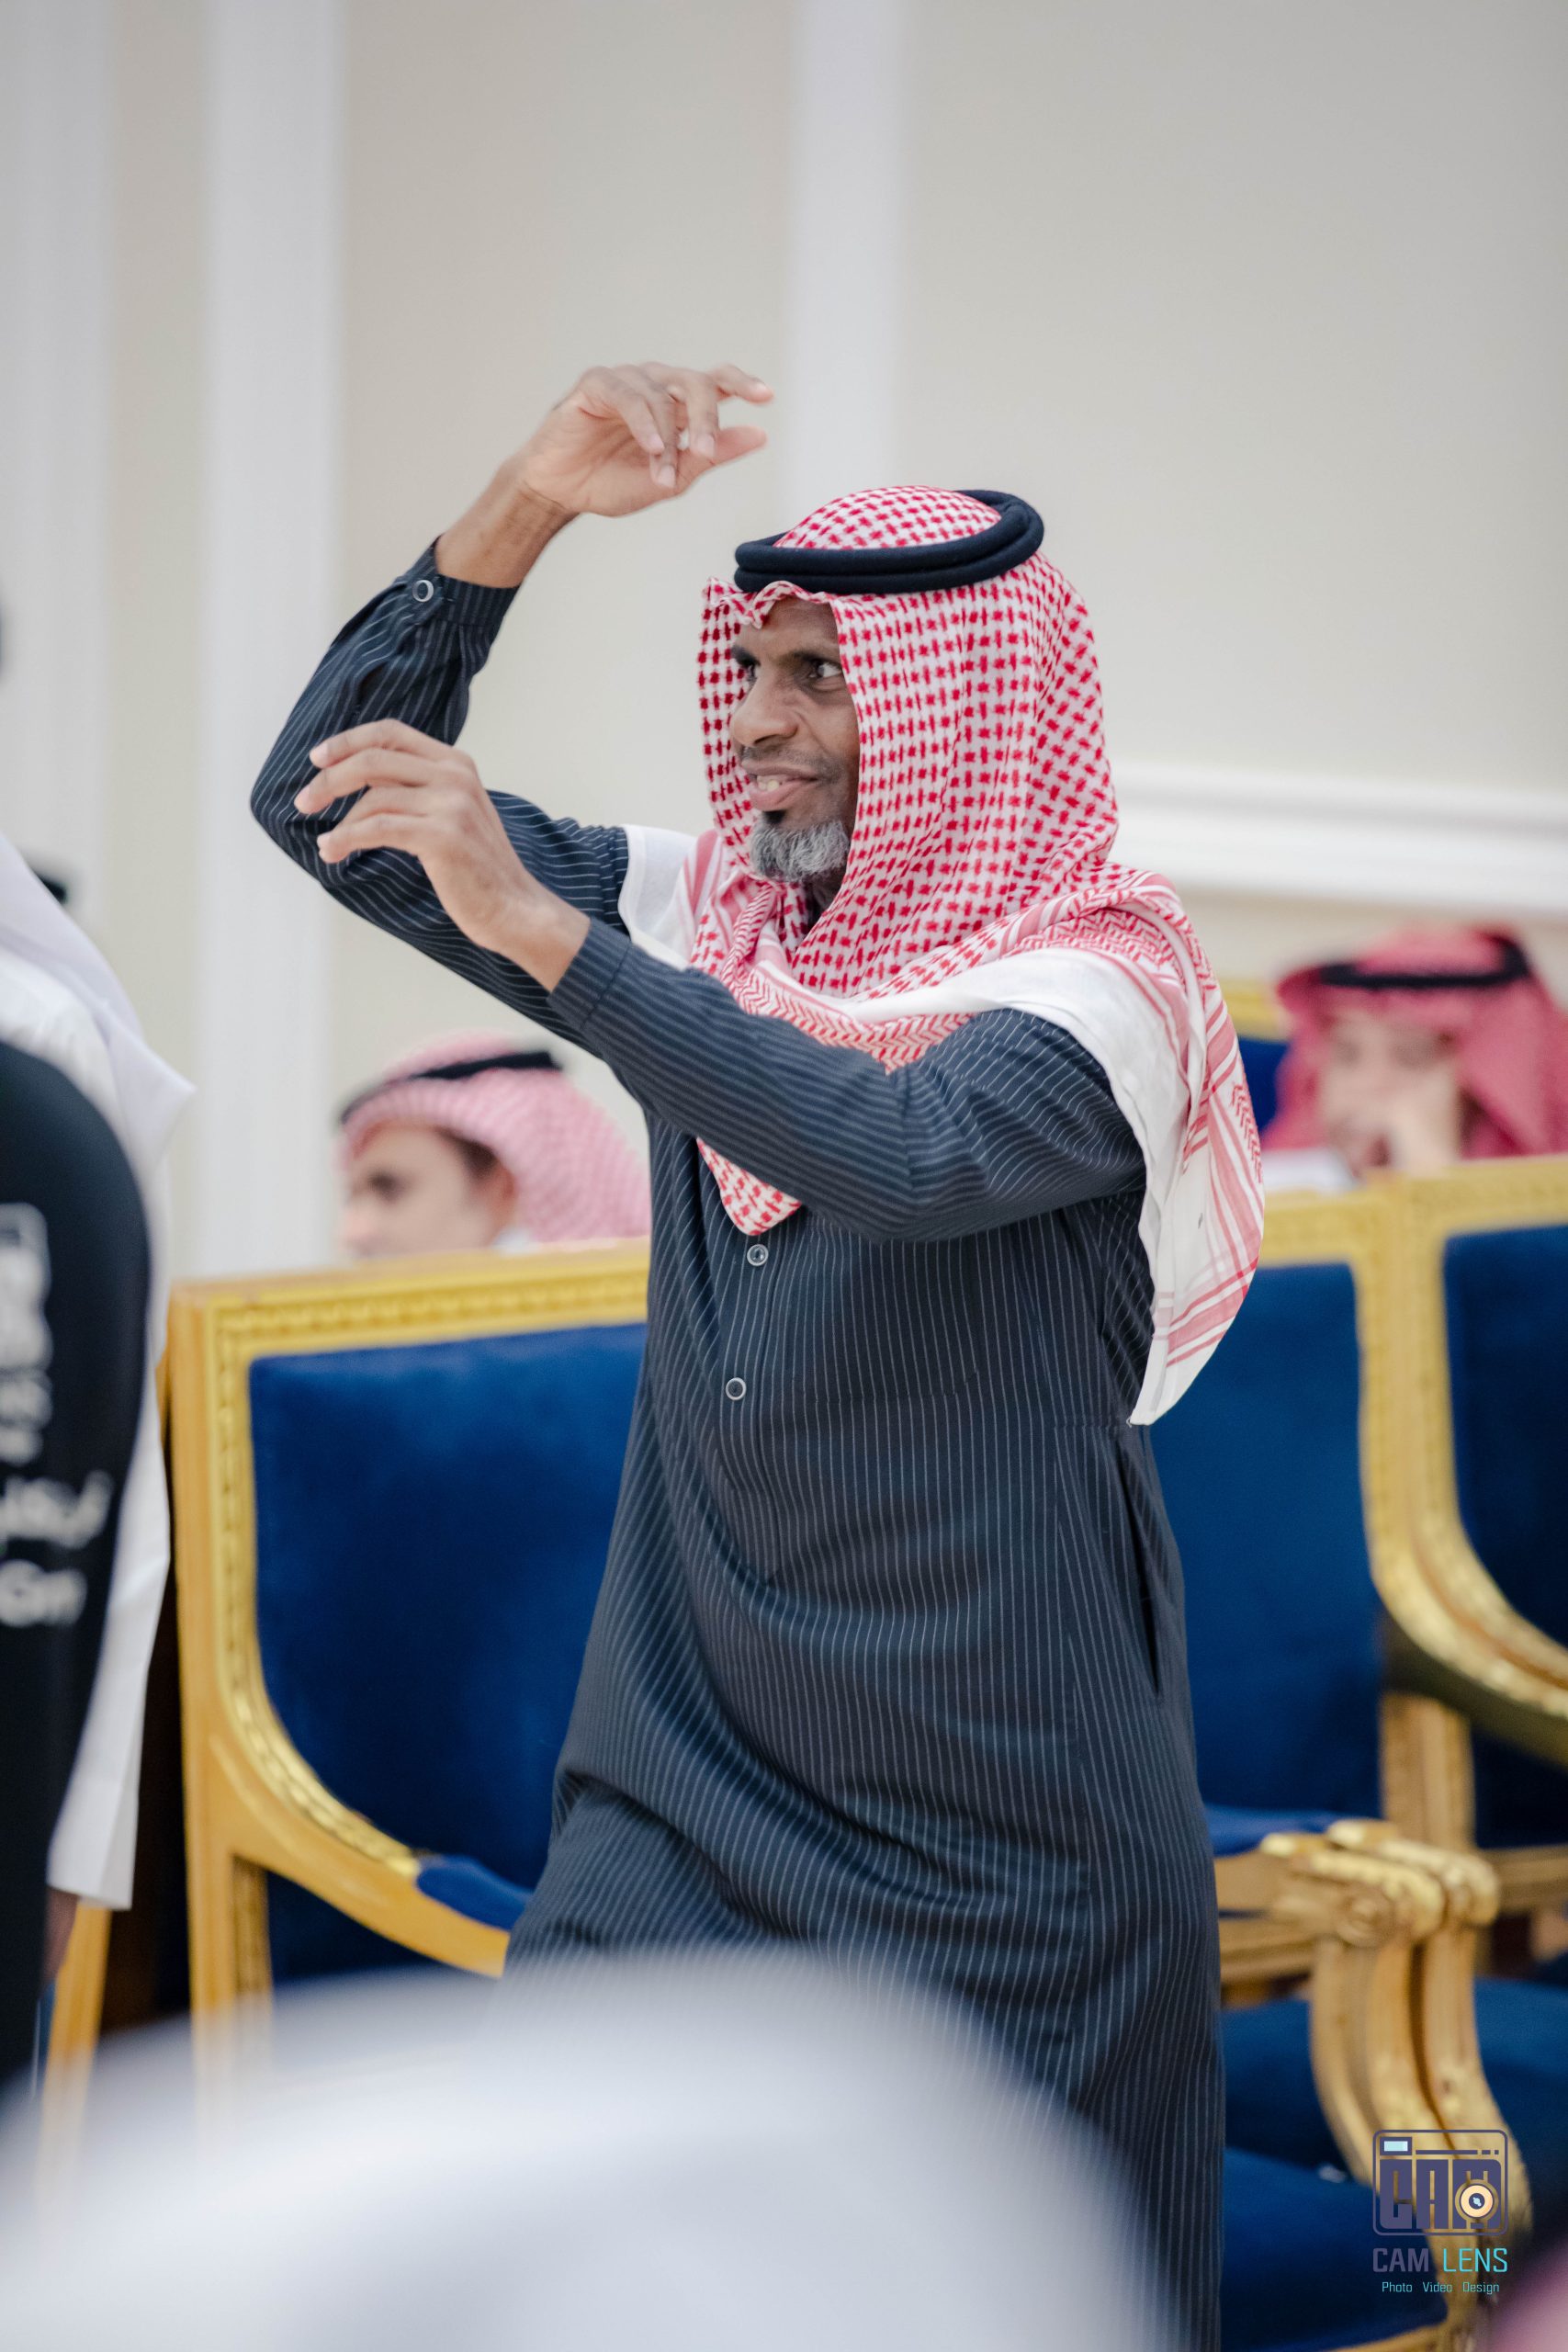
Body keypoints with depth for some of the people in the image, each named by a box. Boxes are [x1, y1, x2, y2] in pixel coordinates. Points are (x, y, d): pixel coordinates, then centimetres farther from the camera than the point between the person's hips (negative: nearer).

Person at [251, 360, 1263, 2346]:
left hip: (1000, 1861, -5)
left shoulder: (1103, 983, -11)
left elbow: (899, 1154, -31)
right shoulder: (714, 919, 7)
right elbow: (323, 802, 5)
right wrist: (525, 506, -6)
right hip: (681, 1798, 5)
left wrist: (540, 930, -35)